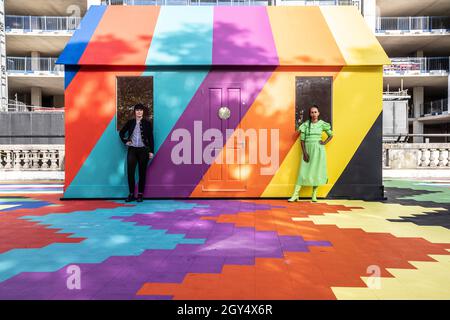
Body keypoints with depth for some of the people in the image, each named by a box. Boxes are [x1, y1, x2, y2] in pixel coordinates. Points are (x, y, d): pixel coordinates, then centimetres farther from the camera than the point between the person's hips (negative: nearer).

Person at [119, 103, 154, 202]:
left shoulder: (147, 123, 2)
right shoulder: (130, 122, 7)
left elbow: (150, 138, 1)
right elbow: (121, 132, 20)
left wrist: (151, 151, -3)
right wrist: (125, 141, 5)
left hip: (143, 150, -2)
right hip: (132, 150, 2)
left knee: (142, 173, 3)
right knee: (130, 172, -3)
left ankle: (140, 194, 11)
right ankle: (131, 194, 8)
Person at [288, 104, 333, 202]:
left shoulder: (322, 124, 2)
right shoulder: (305, 124, 1)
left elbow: (331, 135, 13)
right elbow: (302, 140, 0)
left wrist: (324, 142, -3)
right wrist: (304, 152, -8)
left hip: (318, 149, 0)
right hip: (307, 149, 0)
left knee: (316, 171, 2)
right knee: (303, 171, -2)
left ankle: (314, 195, 11)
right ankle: (295, 194, -3)